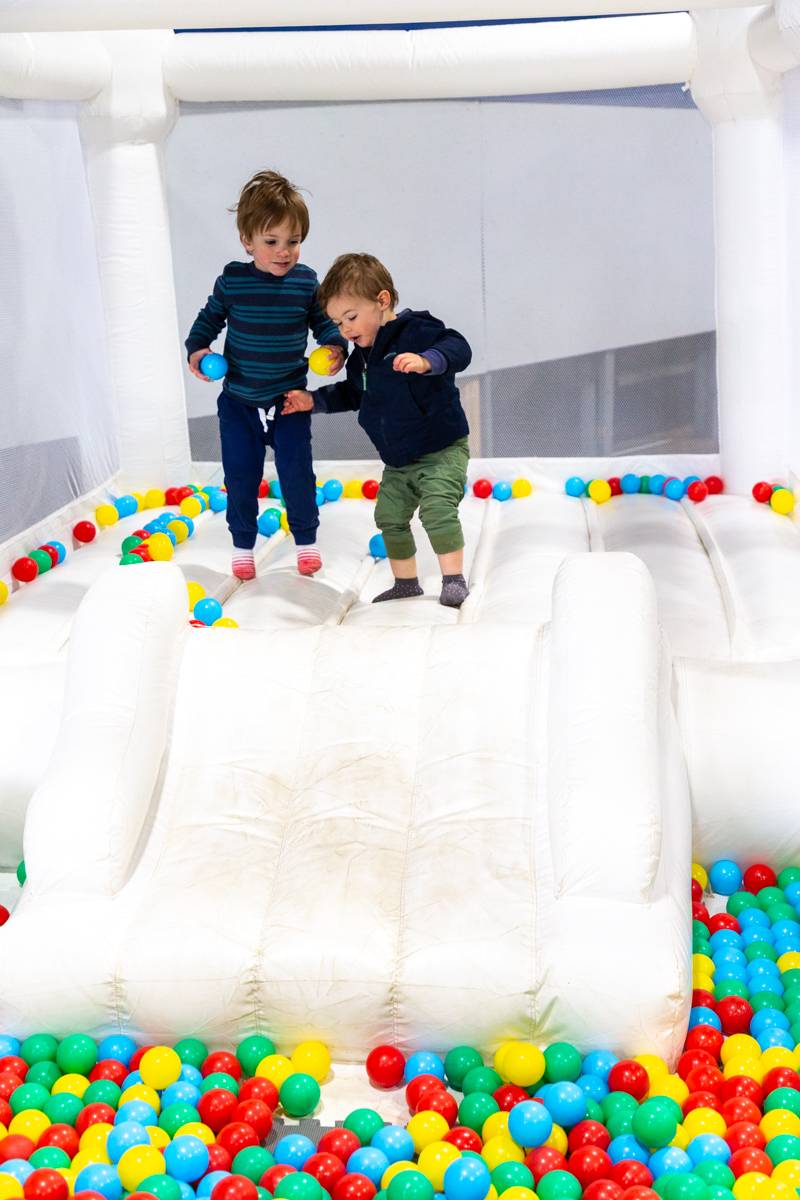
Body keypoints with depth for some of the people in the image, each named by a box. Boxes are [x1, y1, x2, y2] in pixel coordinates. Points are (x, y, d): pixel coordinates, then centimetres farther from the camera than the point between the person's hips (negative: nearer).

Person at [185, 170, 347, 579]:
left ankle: (305, 538, 23)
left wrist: (335, 347, -13)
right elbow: (210, 318, 7)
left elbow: (324, 321, 6)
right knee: (240, 476, 6)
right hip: (238, 402, 0)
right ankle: (242, 545, 24)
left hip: (290, 399, 0)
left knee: (296, 473, 1)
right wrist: (197, 348, -9)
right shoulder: (232, 280, -9)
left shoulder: (306, 281, -8)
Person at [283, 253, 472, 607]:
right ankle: (406, 582, 25)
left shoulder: (415, 331, -17)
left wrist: (426, 361, -48)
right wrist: (314, 400, 18)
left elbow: (457, 348, -31)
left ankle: (454, 579, -10)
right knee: (390, 517, 11)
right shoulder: (361, 354, 8)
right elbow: (353, 393, 25)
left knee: (437, 508, -22)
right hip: (398, 461, 9)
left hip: (442, 449, -9)